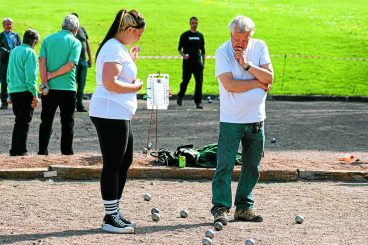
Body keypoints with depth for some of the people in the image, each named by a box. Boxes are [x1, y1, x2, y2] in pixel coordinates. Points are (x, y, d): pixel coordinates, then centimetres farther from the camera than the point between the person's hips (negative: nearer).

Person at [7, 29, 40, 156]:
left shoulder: (14, 51, 12)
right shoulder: (30, 52, -11)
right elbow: (30, 75, -18)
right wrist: (35, 95, -14)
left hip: (13, 92, 7)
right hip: (25, 92, -7)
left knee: (19, 121, 16)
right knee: (24, 122, 1)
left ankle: (15, 149, 18)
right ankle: (20, 150, 1)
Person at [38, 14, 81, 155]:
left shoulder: (47, 40, 6)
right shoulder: (75, 43, -4)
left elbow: (42, 62, -4)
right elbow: (70, 65, -15)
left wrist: (45, 82, -8)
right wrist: (51, 75, -8)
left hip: (49, 88, 3)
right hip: (67, 88, -3)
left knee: (46, 121, 9)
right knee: (67, 122, 7)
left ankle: (42, 152, 9)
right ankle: (66, 152, 8)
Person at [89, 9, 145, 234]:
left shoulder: (119, 48, 16)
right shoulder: (114, 49, -15)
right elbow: (110, 83, -25)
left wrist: (131, 60, 20)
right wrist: (134, 87, -12)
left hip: (120, 115, 11)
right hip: (111, 114, -11)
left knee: (125, 161, 16)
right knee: (113, 165, -5)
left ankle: (115, 211, 22)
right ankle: (110, 218, 1)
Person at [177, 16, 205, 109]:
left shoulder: (200, 35, 12)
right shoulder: (185, 35, 2)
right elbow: (179, 48, 2)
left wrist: (203, 62, 11)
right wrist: (183, 55, -17)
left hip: (198, 62, 3)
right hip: (187, 62, -3)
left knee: (199, 82, -5)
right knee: (185, 81, 3)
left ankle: (198, 101, -4)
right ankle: (180, 96, 27)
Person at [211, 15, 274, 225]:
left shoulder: (260, 47, 3)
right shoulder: (223, 52, -8)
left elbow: (269, 77, -5)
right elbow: (229, 84, -19)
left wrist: (247, 65, -16)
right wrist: (258, 83, -9)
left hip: (256, 119, 4)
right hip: (231, 119, -4)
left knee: (252, 167, 9)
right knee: (225, 165, -7)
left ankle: (244, 207, 18)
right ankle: (220, 208, -3)